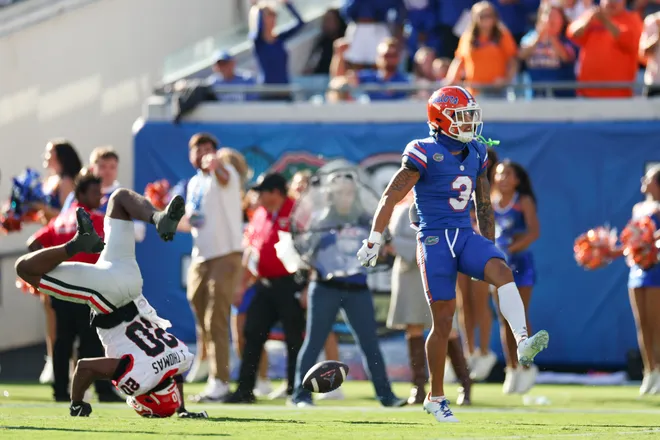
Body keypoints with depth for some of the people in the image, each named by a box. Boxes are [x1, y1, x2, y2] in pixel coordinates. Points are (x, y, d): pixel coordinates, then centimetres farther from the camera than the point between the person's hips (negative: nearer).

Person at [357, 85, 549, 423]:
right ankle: (435, 398, 10)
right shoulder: (425, 154, -9)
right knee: (443, 319, -2)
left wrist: (489, 250, 20)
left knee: (502, 272, -25)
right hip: (434, 240, -5)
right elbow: (391, 197, -8)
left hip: (466, 236, 5)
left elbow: (484, 205, 19)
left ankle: (522, 344, -41)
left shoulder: (476, 154, 10)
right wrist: (374, 240, -10)